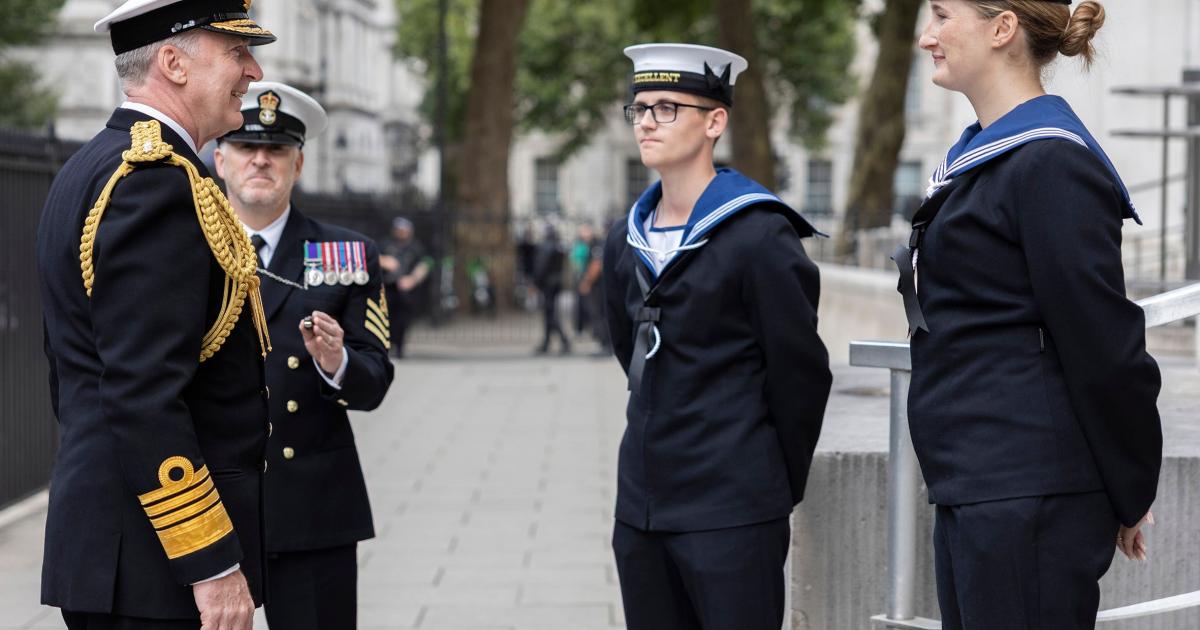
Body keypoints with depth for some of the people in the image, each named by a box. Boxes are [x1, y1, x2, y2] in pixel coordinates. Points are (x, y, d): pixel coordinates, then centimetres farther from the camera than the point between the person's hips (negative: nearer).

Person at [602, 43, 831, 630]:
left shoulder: (761, 236, -10)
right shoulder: (626, 241, 11)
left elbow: (801, 372, -5)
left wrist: (781, 488, 3)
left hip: (732, 513, -7)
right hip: (642, 505, 7)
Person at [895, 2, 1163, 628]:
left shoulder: (1052, 162, -15)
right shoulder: (979, 154, 17)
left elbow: (1104, 346, -15)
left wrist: (1129, 497, -8)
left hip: (1029, 498, -10)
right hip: (972, 488, 10)